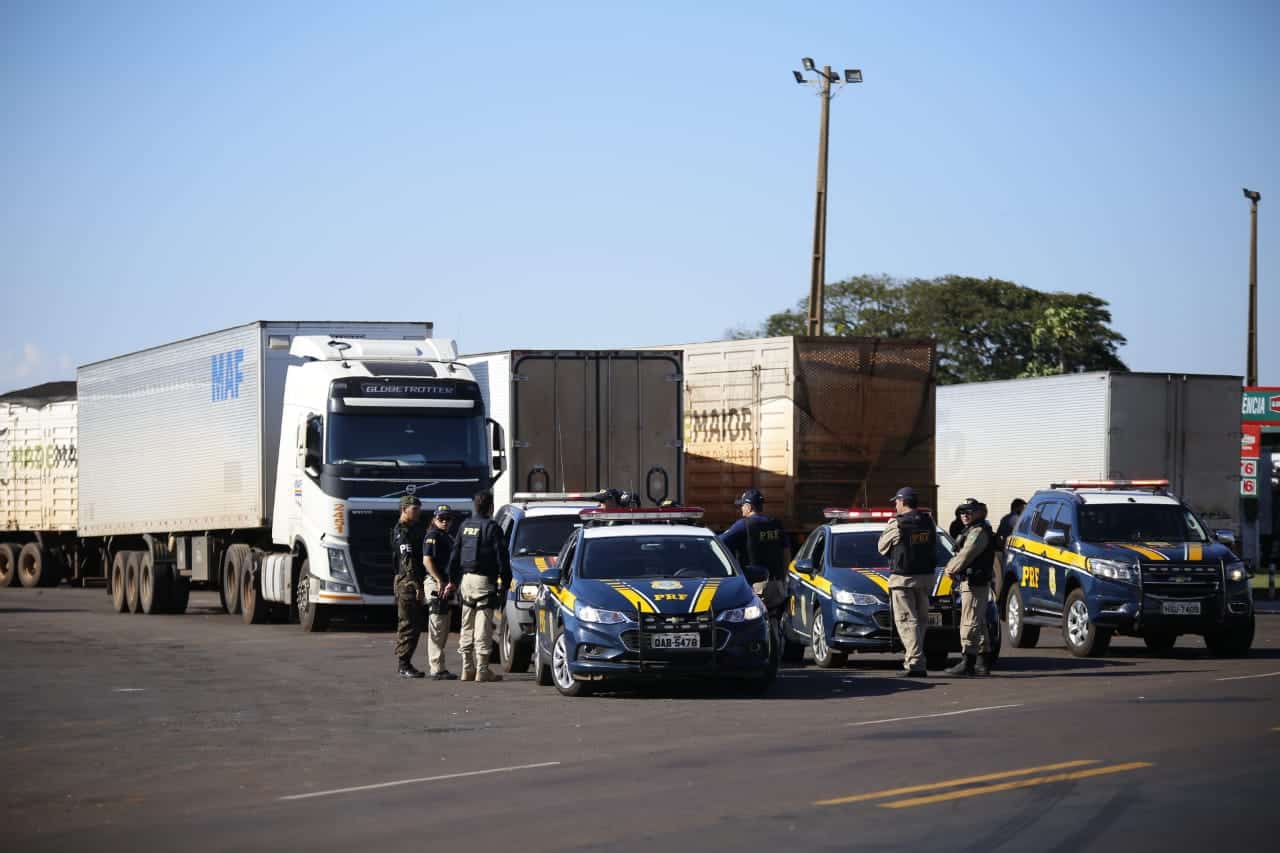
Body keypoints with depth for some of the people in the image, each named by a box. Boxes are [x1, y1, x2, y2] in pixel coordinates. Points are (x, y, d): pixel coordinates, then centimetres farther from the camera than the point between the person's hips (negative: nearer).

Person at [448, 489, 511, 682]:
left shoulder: (465, 526, 11)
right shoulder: (491, 527, -7)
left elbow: (454, 556, 14)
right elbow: (502, 558, -9)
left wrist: (454, 579, 20)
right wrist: (504, 583, -4)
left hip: (466, 579, 6)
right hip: (484, 580, -6)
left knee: (467, 626, 12)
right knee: (483, 626, -5)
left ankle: (467, 668, 14)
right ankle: (482, 670, -7)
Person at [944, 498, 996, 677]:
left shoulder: (979, 532, -13)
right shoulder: (972, 531, 21)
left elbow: (966, 555, -19)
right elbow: (961, 554, 22)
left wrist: (951, 569, -6)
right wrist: (952, 567, 5)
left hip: (974, 583, -11)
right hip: (976, 582, 11)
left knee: (970, 623, -12)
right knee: (979, 624, 14)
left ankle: (968, 663, -14)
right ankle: (982, 662, 20)